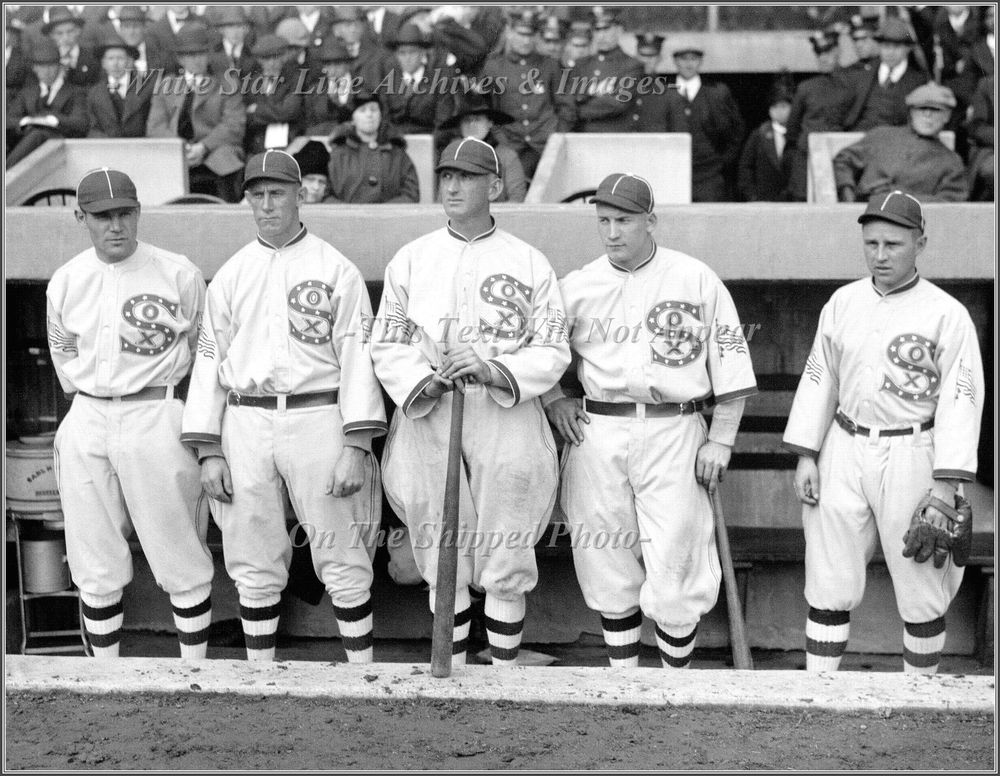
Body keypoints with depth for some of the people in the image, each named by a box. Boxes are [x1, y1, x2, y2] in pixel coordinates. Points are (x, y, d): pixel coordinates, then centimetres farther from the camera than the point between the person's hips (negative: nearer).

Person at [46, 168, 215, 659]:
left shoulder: (179, 275, -6)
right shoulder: (64, 282, 6)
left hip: (157, 420, -4)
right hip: (86, 426, 4)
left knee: (182, 560, -1)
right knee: (95, 566, 8)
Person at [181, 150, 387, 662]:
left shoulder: (335, 269, 2)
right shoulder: (230, 276, 12)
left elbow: (357, 355, -3)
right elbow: (209, 359, 11)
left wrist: (357, 446, -12)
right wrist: (208, 451, 2)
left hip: (317, 419, -3)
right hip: (245, 426, 3)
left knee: (343, 562, -2)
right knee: (254, 566, 8)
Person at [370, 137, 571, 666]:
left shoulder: (529, 264, 4)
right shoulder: (410, 259, 11)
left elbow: (553, 352, 0)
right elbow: (387, 345, 7)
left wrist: (493, 370, -17)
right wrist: (422, 382, -13)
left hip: (505, 418, -2)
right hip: (426, 416, 2)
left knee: (504, 561, -1)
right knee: (442, 560, 6)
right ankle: (451, 675, 17)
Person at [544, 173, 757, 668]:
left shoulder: (697, 281, 2)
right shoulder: (577, 287, 7)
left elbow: (732, 364, 3)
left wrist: (720, 440, -3)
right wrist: (553, 399, 4)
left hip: (673, 435, -2)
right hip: (597, 436, 3)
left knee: (674, 571, -5)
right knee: (609, 569, 6)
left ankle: (677, 679, 12)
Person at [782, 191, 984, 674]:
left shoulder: (947, 314, -8)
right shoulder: (842, 303, 6)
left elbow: (961, 399, -10)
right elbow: (819, 378, 10)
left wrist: (945, 485, -16)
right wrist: (805, 455, 3)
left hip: (911, 456, -3)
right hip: (844, 452, 4)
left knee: (921, 589, 5)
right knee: (829, 584, 4)